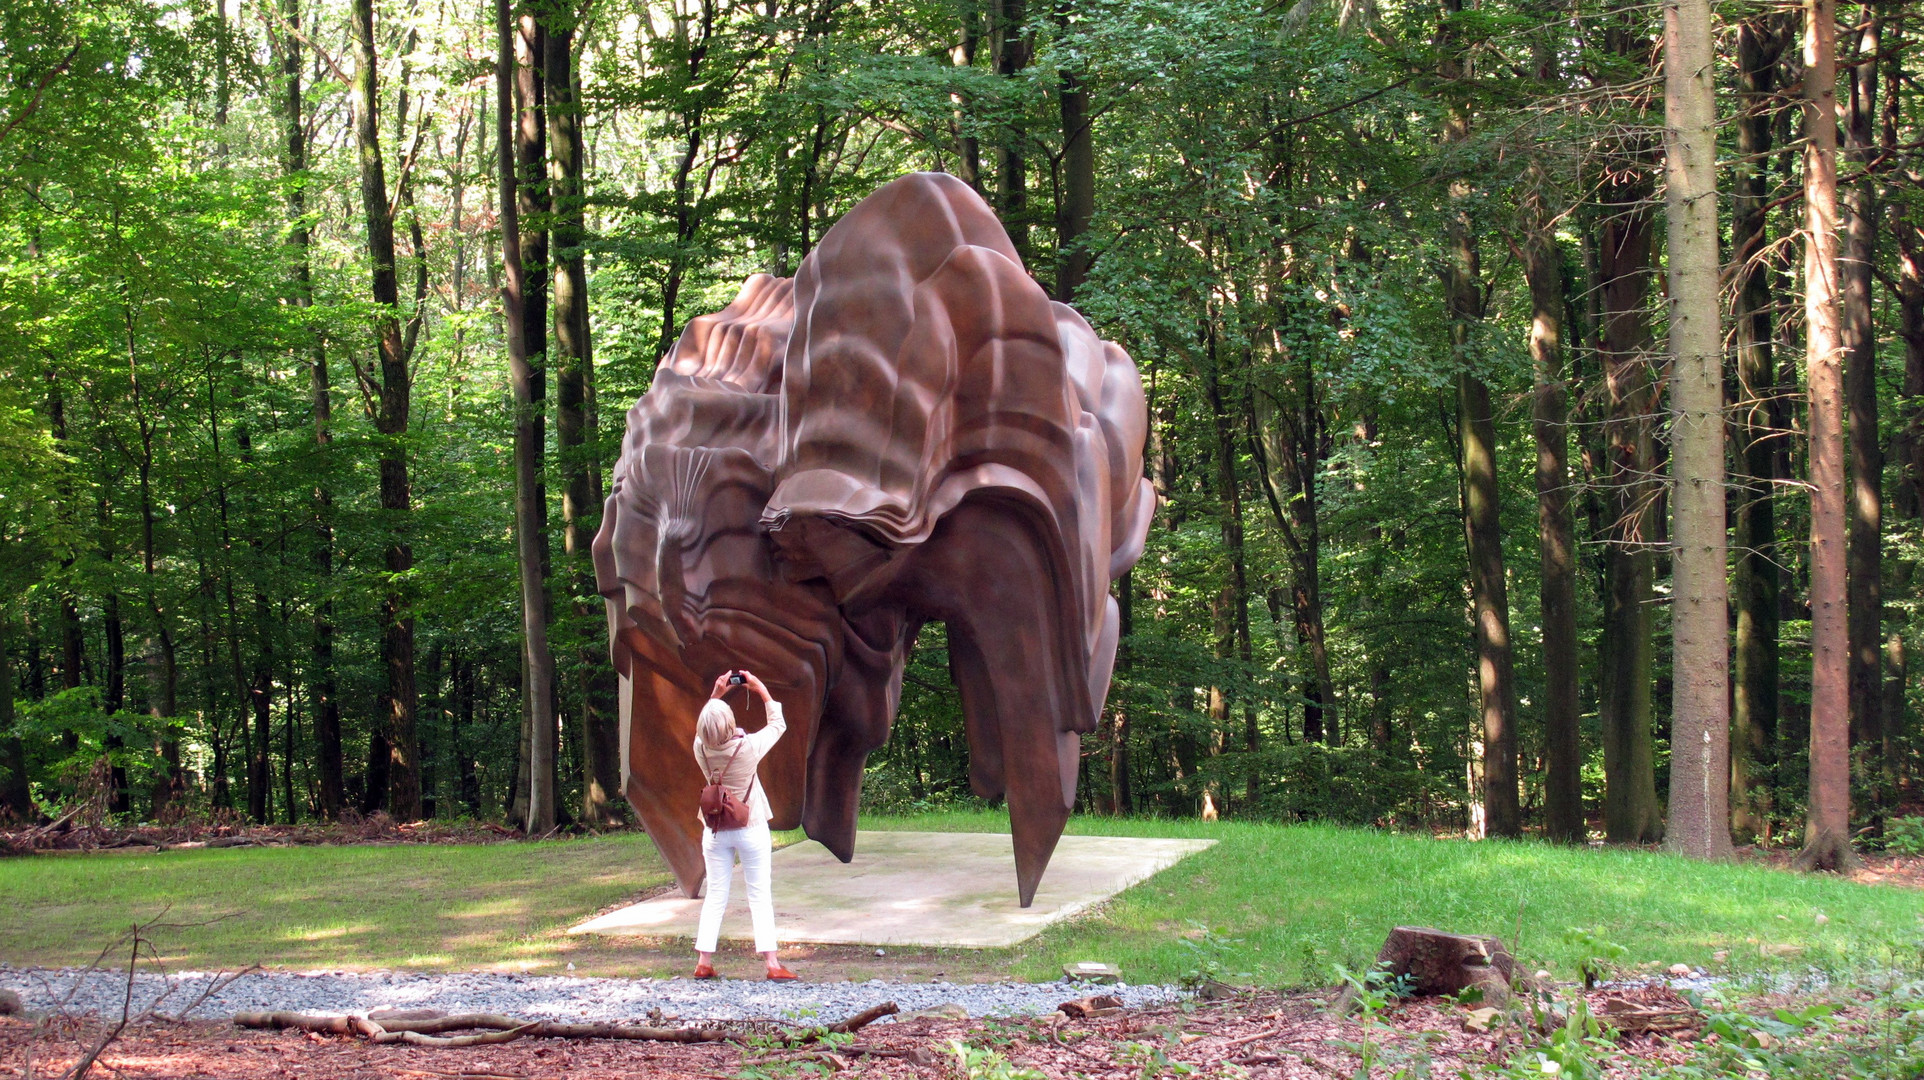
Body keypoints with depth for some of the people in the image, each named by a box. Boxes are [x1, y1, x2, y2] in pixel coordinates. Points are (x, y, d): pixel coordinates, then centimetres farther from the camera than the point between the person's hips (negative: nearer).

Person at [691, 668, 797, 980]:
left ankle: (704, 961, 7)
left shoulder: (701, 749, -11)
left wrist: (715, 695, 11)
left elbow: (705, 730, 14)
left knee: (715, 896, 9)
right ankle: (771, 962, -3)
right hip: (751, 828, -3)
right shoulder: (748, 747, -18)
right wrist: (762, 690, 4)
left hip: (715, 831, 3)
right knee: (760, 896, 1)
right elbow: (778, 724, -1)